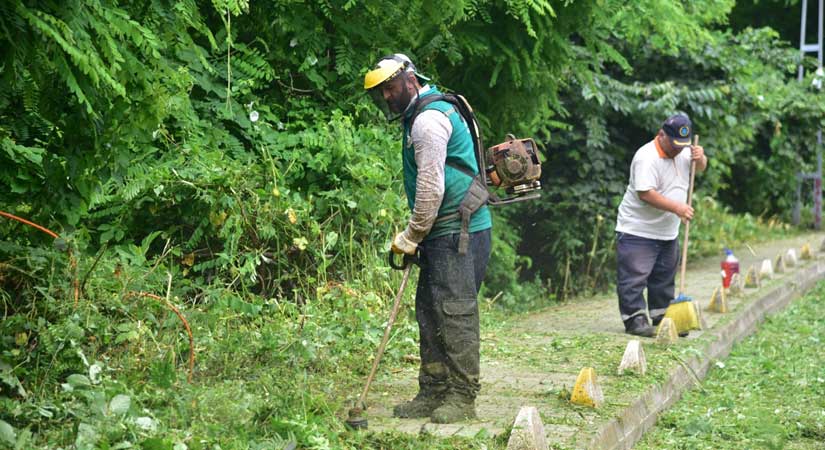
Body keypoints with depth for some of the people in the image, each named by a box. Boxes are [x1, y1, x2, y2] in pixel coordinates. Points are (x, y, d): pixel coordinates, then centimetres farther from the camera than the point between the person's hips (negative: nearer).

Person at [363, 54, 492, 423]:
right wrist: (415, 236, 18)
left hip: (458, 232, -11)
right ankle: (433, 393, 16)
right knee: (429, 311, 12)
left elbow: (431, 188, -18)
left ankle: (462, 397, -6)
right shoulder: (422, 116, 21)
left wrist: (411, 237, -10)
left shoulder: (428, 119, -13)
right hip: (446, 232, 11)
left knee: (454, 312, -10)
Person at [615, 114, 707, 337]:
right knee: (635, 276, -8)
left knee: (664, 277, 16)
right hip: (638, 229, -8)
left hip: (668, 231, 9)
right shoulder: (647, 158, -22)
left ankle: (660, 316, 26)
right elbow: (645, 193, -29)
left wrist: (700, 158, -4)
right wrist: (676, 207, -33)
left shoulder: (683, 151, 4)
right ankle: (634, 319, -4)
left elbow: (700, 167, 21)